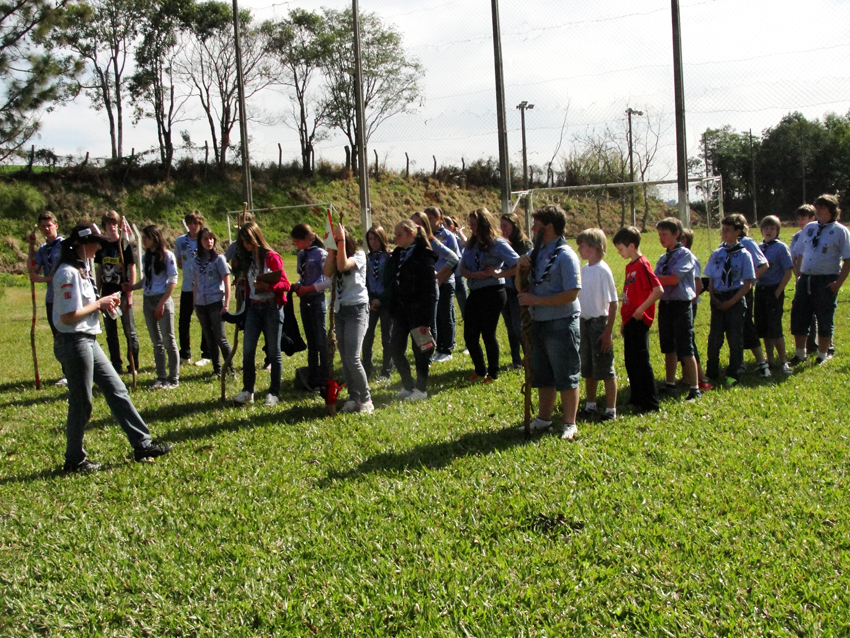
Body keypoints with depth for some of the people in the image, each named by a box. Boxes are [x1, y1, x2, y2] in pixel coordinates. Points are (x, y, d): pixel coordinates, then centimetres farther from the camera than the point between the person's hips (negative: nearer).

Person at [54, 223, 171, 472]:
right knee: (81, 403, 1)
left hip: (88, 341, 10)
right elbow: (68, 316, -23)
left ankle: (142, 444, 14)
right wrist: (99, 303, -12)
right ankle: (74, 460, 16)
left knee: (116, 390, 10)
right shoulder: (68, 273, -18)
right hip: (74, 342, -10)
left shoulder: (81, 270, 13)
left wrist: (103, 303, 2)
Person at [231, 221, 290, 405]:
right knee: (247, 349, -3)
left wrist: (268, 286, -25)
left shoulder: (271, 257, -7)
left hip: (272, 306, -5)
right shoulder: (244, 259, 11)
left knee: (273, 351, 2)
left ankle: (274, 392, 12)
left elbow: (285, 283, -10)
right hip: (253, 307, 5)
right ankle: (247, 391, 6)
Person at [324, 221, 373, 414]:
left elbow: (343, 266, -24)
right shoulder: (334, 257, 10)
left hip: (357, 309, -7)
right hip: (340, 310, 7)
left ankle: (366, 399, -4)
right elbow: (327, 272, -10)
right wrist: (331, 248, -12)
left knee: (353, 358, -15)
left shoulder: (358, 255, -6)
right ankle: (353, 398, 13)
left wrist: (341, 241, -22)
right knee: (345, 359, 6)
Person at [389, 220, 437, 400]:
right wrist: (392, 307, 11)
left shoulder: (423, 255, -12)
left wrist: (425, 315, -19)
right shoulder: (398, 254, 11)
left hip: (417, 309, -7)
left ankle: (421, 389, 15)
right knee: (396, 349, 7)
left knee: (419, 349, 3)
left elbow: (428, 287, -16)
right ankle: (408, 386, 22)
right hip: (400, 309, 8)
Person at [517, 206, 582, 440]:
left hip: (560, 324, -8)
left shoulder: (565, 256, -15)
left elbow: (571, 294, -21)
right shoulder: (537, 252, 9)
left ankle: (570, 425, 13)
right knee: (542, 375, 18)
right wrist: (522, 266, -4)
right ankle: (543, 419, 31)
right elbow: (523, 284, 17)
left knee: (566, 376, 2)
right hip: (539, 322, 8)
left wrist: (536, 299, -19)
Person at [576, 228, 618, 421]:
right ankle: (590, 406, 27)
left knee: (605, 369, 0)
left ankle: (611, 410, 9)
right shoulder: (584, 269, 7)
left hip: (599, 322, -7)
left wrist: (608, 331, -18)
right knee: (587, 369, 15)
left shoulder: (603, 270, -14)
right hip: (584, 322, 7)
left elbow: (613, 303, -15)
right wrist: (579, 325, 12)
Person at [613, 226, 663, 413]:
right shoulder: (630, 266, 14)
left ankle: (651, 403, 0)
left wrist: (640, 310, -18)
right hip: (630, 320, 9)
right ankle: (637, 399, 22)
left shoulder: (642, 265, -14)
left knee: (641, 361, -6)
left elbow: (658, 290, -23)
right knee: (630, 361, 13)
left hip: (639, 320, -9)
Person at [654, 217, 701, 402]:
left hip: (681, 305, -7)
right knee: (668, 348, 13)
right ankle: (670, 385, 24)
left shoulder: (685, 255, -7)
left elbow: (674, 278, -18)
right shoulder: (663, 258, 14)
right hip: (664, 304, 7)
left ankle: (694, 389, 3)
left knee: (685, 349, -5)